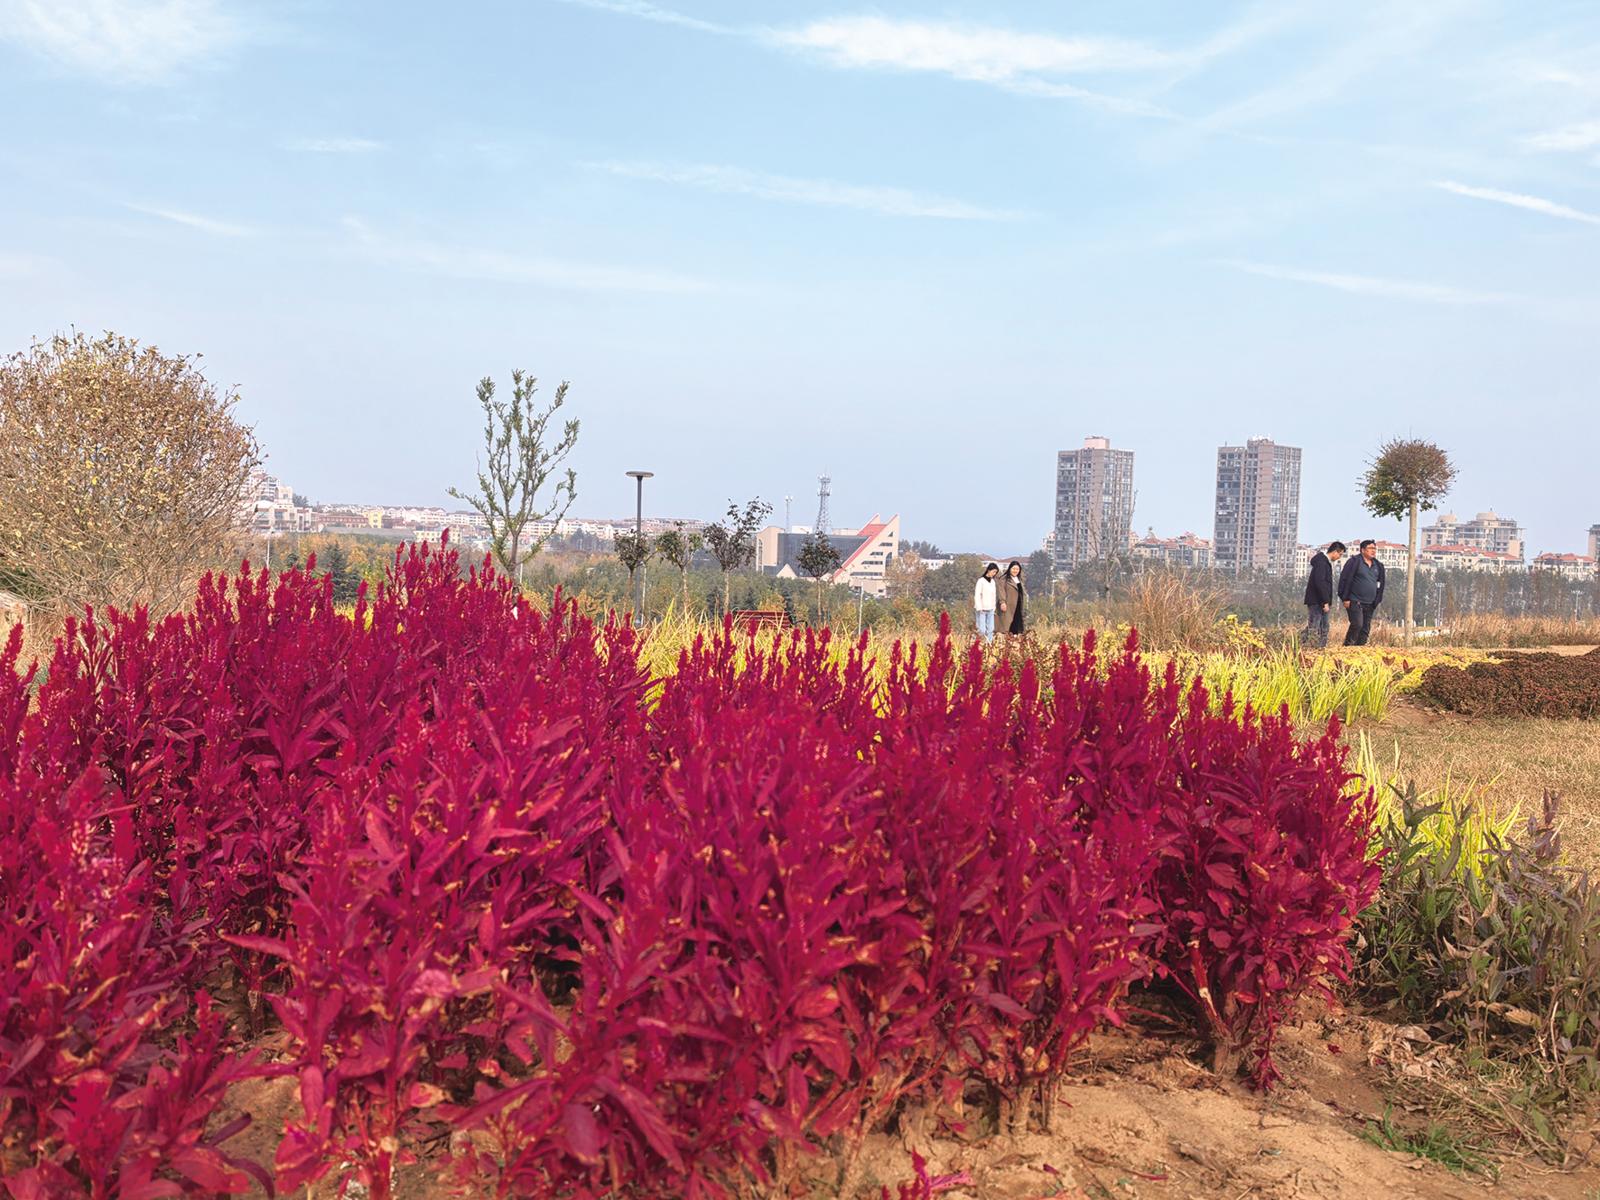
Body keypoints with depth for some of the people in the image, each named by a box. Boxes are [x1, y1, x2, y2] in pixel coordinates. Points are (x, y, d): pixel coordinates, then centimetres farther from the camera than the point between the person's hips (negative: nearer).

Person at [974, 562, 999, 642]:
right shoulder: (981, 580, -6)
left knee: (990, 629, 2)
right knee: (982, 630, -9)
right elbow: (977, 595, -9)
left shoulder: (993, 581, 13)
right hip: (982, 610, -6)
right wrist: (979, 608, -14)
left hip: (990, 610, 6)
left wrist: (994, 607, 9)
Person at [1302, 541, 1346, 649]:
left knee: (1324, 628, 11)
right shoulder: (1321, 562, -15)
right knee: (1313, 628, -10)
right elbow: (1319, 582, -23)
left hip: (1321, 602, 10)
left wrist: (1326, 601, 13)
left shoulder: (1327, 562, 17)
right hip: (1316, 601, -10)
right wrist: (1326, 601, -23)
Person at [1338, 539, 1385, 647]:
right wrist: (1345, 598, -13)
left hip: (1369, 604, 7)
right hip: (1355, 601, -7)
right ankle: (1347, 646, -9)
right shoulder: (1355, 562, -6)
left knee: (1366, 629, 5)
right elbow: (1345, 580, -9)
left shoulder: (1378, 565, 15)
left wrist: (1378, 600, 15)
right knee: (1357, 624, -19)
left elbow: (1380, 584, 23)